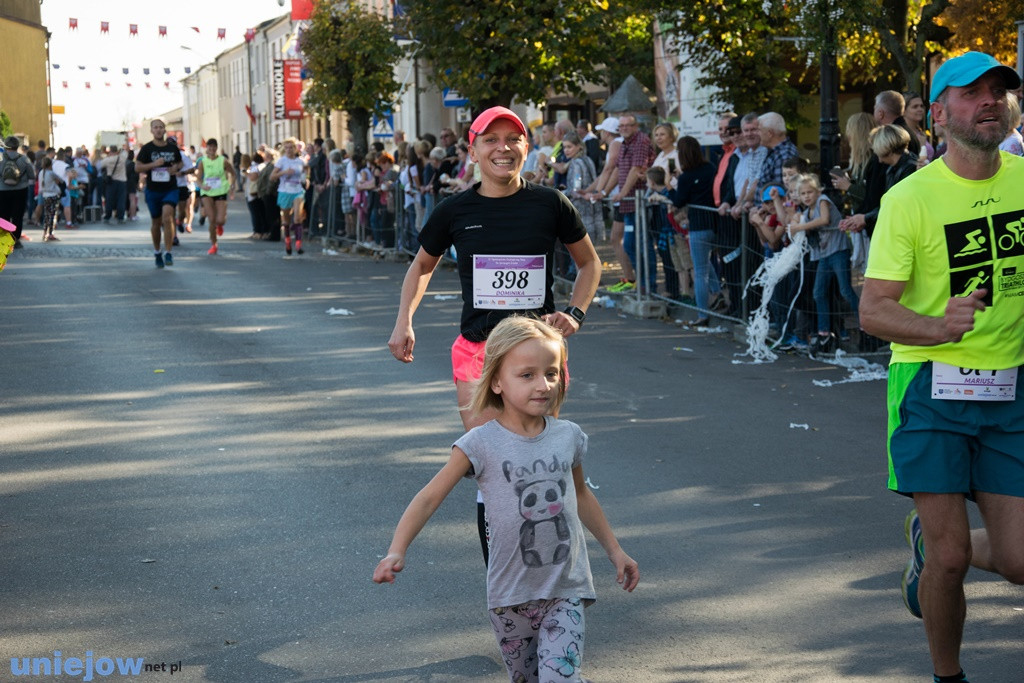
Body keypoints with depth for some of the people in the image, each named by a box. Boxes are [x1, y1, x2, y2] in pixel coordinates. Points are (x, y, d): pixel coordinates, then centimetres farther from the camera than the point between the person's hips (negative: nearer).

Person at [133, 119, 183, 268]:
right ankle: (157, 252, 29)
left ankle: (168, 253, -18)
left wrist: (176, 168, -3)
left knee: (167, 217, -20)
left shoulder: (173, 148, 5)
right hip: (153, 190, 0)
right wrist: (153, 164, -19)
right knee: (156, 222, 10)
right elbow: (137, 167, -4)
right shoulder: (147, 148, -1)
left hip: (170, 189, 0)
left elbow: (180, 163, 21)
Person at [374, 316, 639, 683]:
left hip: (567, 589, 1)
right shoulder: (482, 444, -11)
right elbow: (429, 497, -13)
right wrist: (396, 551, -26)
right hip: (511, 594, -1)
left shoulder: (569, 436, 0)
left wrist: (615, 550, 23)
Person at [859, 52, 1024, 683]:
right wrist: (938, 328, -31)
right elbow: (873, 310, -14)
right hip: (932, 385, -4)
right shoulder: (910, 198, -10)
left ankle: (927, 537, 33)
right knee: (951, 560, -6)